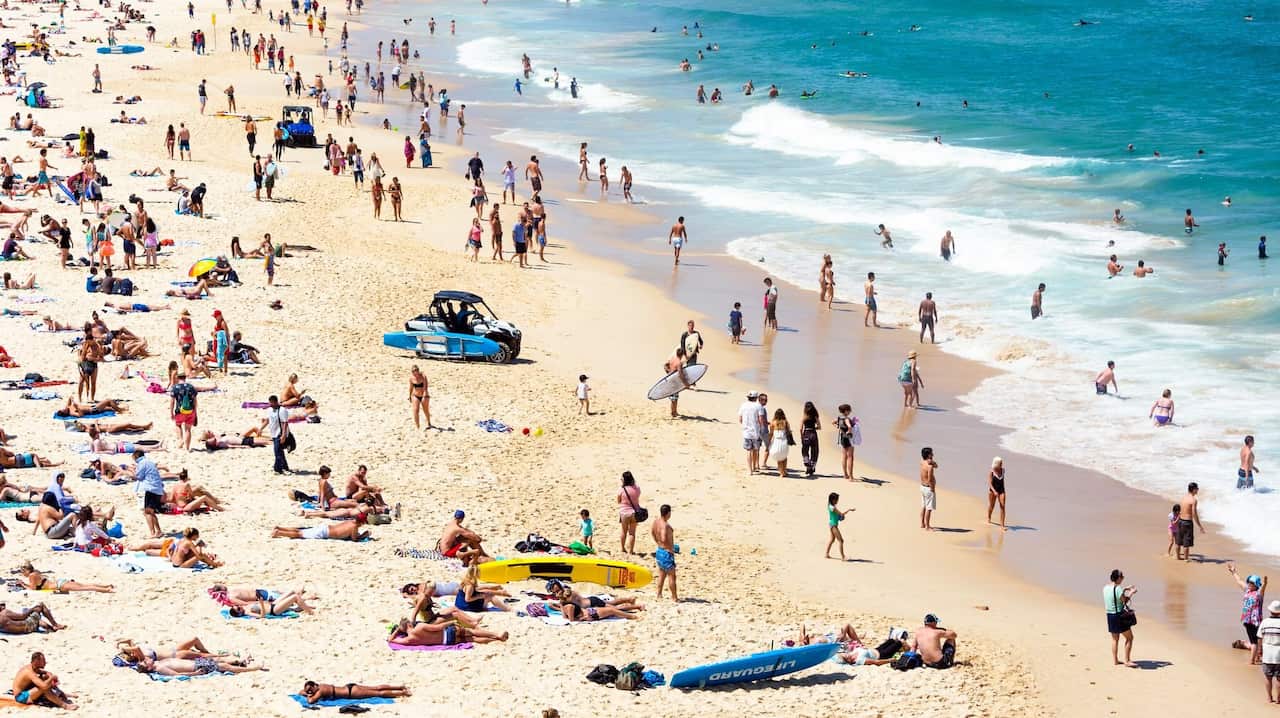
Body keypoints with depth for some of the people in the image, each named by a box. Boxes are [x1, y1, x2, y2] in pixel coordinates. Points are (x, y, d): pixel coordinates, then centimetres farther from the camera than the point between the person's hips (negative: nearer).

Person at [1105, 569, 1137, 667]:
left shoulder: (1106, 588, 6)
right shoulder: (1118, 588, -19)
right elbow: (1125, 600, -14)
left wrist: (1124, 590, 20)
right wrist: (1131, 592, 0)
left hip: (1110, 615, 8)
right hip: (1119, 616, -8)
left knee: (1115, 639, 17)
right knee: (1129, 637, 2)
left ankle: (1115, 660, 21)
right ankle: (1127, 660, 2)